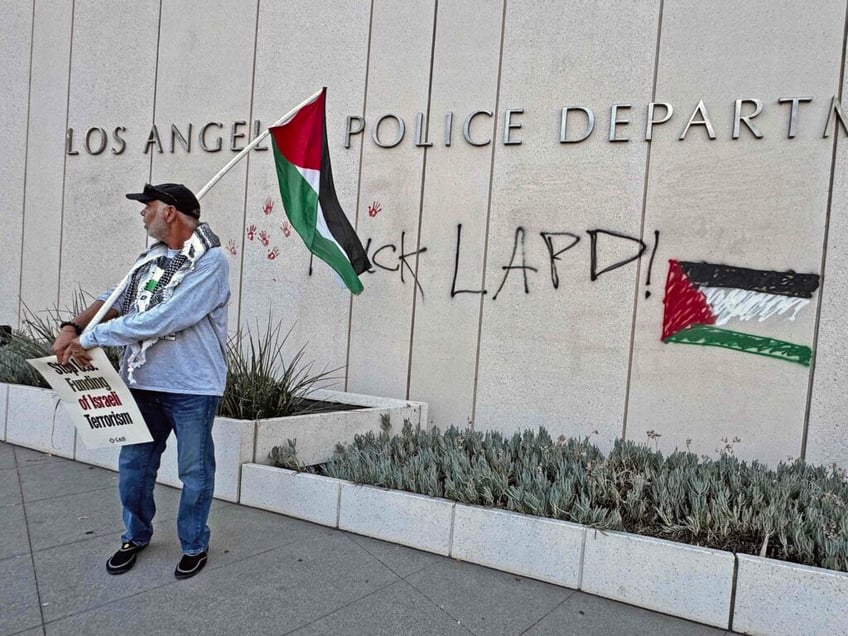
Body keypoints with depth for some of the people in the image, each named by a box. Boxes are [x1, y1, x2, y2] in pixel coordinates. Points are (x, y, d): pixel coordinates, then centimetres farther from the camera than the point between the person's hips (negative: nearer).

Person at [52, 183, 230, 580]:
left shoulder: (210, 261, -17)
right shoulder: (151, 257, 9)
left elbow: (160, 321, -23)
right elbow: (115, 299, 15)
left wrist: (91, 337, -17)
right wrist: (72, 327, -3)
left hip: (192, 387, -7)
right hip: (143, 382, 7)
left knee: (194, 471, 8)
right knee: (133, 465, 16)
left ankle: (194, 546, 28)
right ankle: (136, 536, 38)